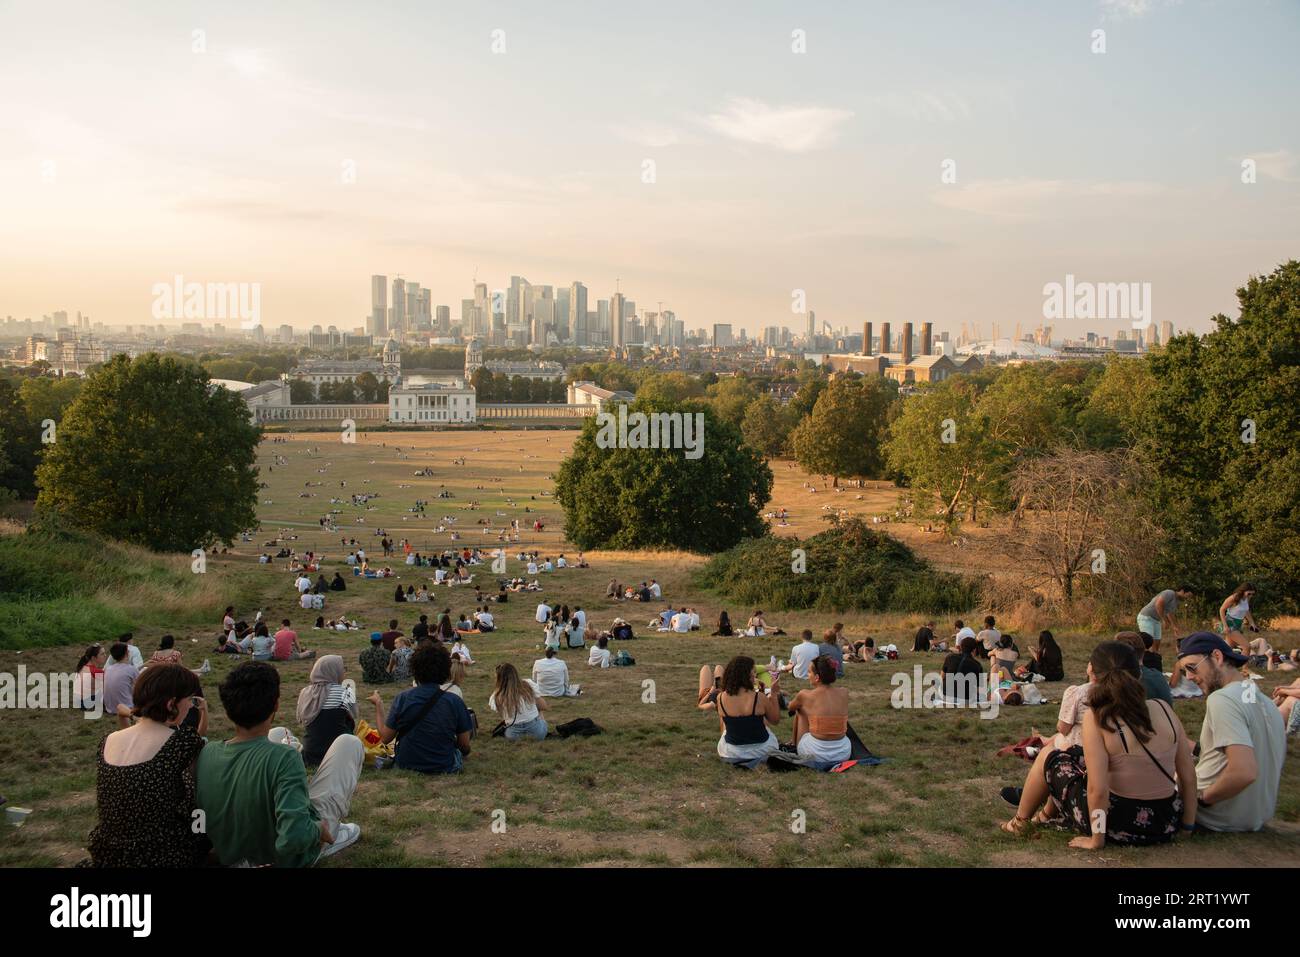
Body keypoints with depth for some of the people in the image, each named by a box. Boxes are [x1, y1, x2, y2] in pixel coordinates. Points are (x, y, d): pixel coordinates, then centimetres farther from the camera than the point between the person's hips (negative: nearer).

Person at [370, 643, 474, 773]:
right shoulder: (454, 702, -16)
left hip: (406, 765, 2)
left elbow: (385, 738, -5)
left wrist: (378, 705, 7)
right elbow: (465, 746, -9)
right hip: (445, 767, -2)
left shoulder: (402, 699, -14)